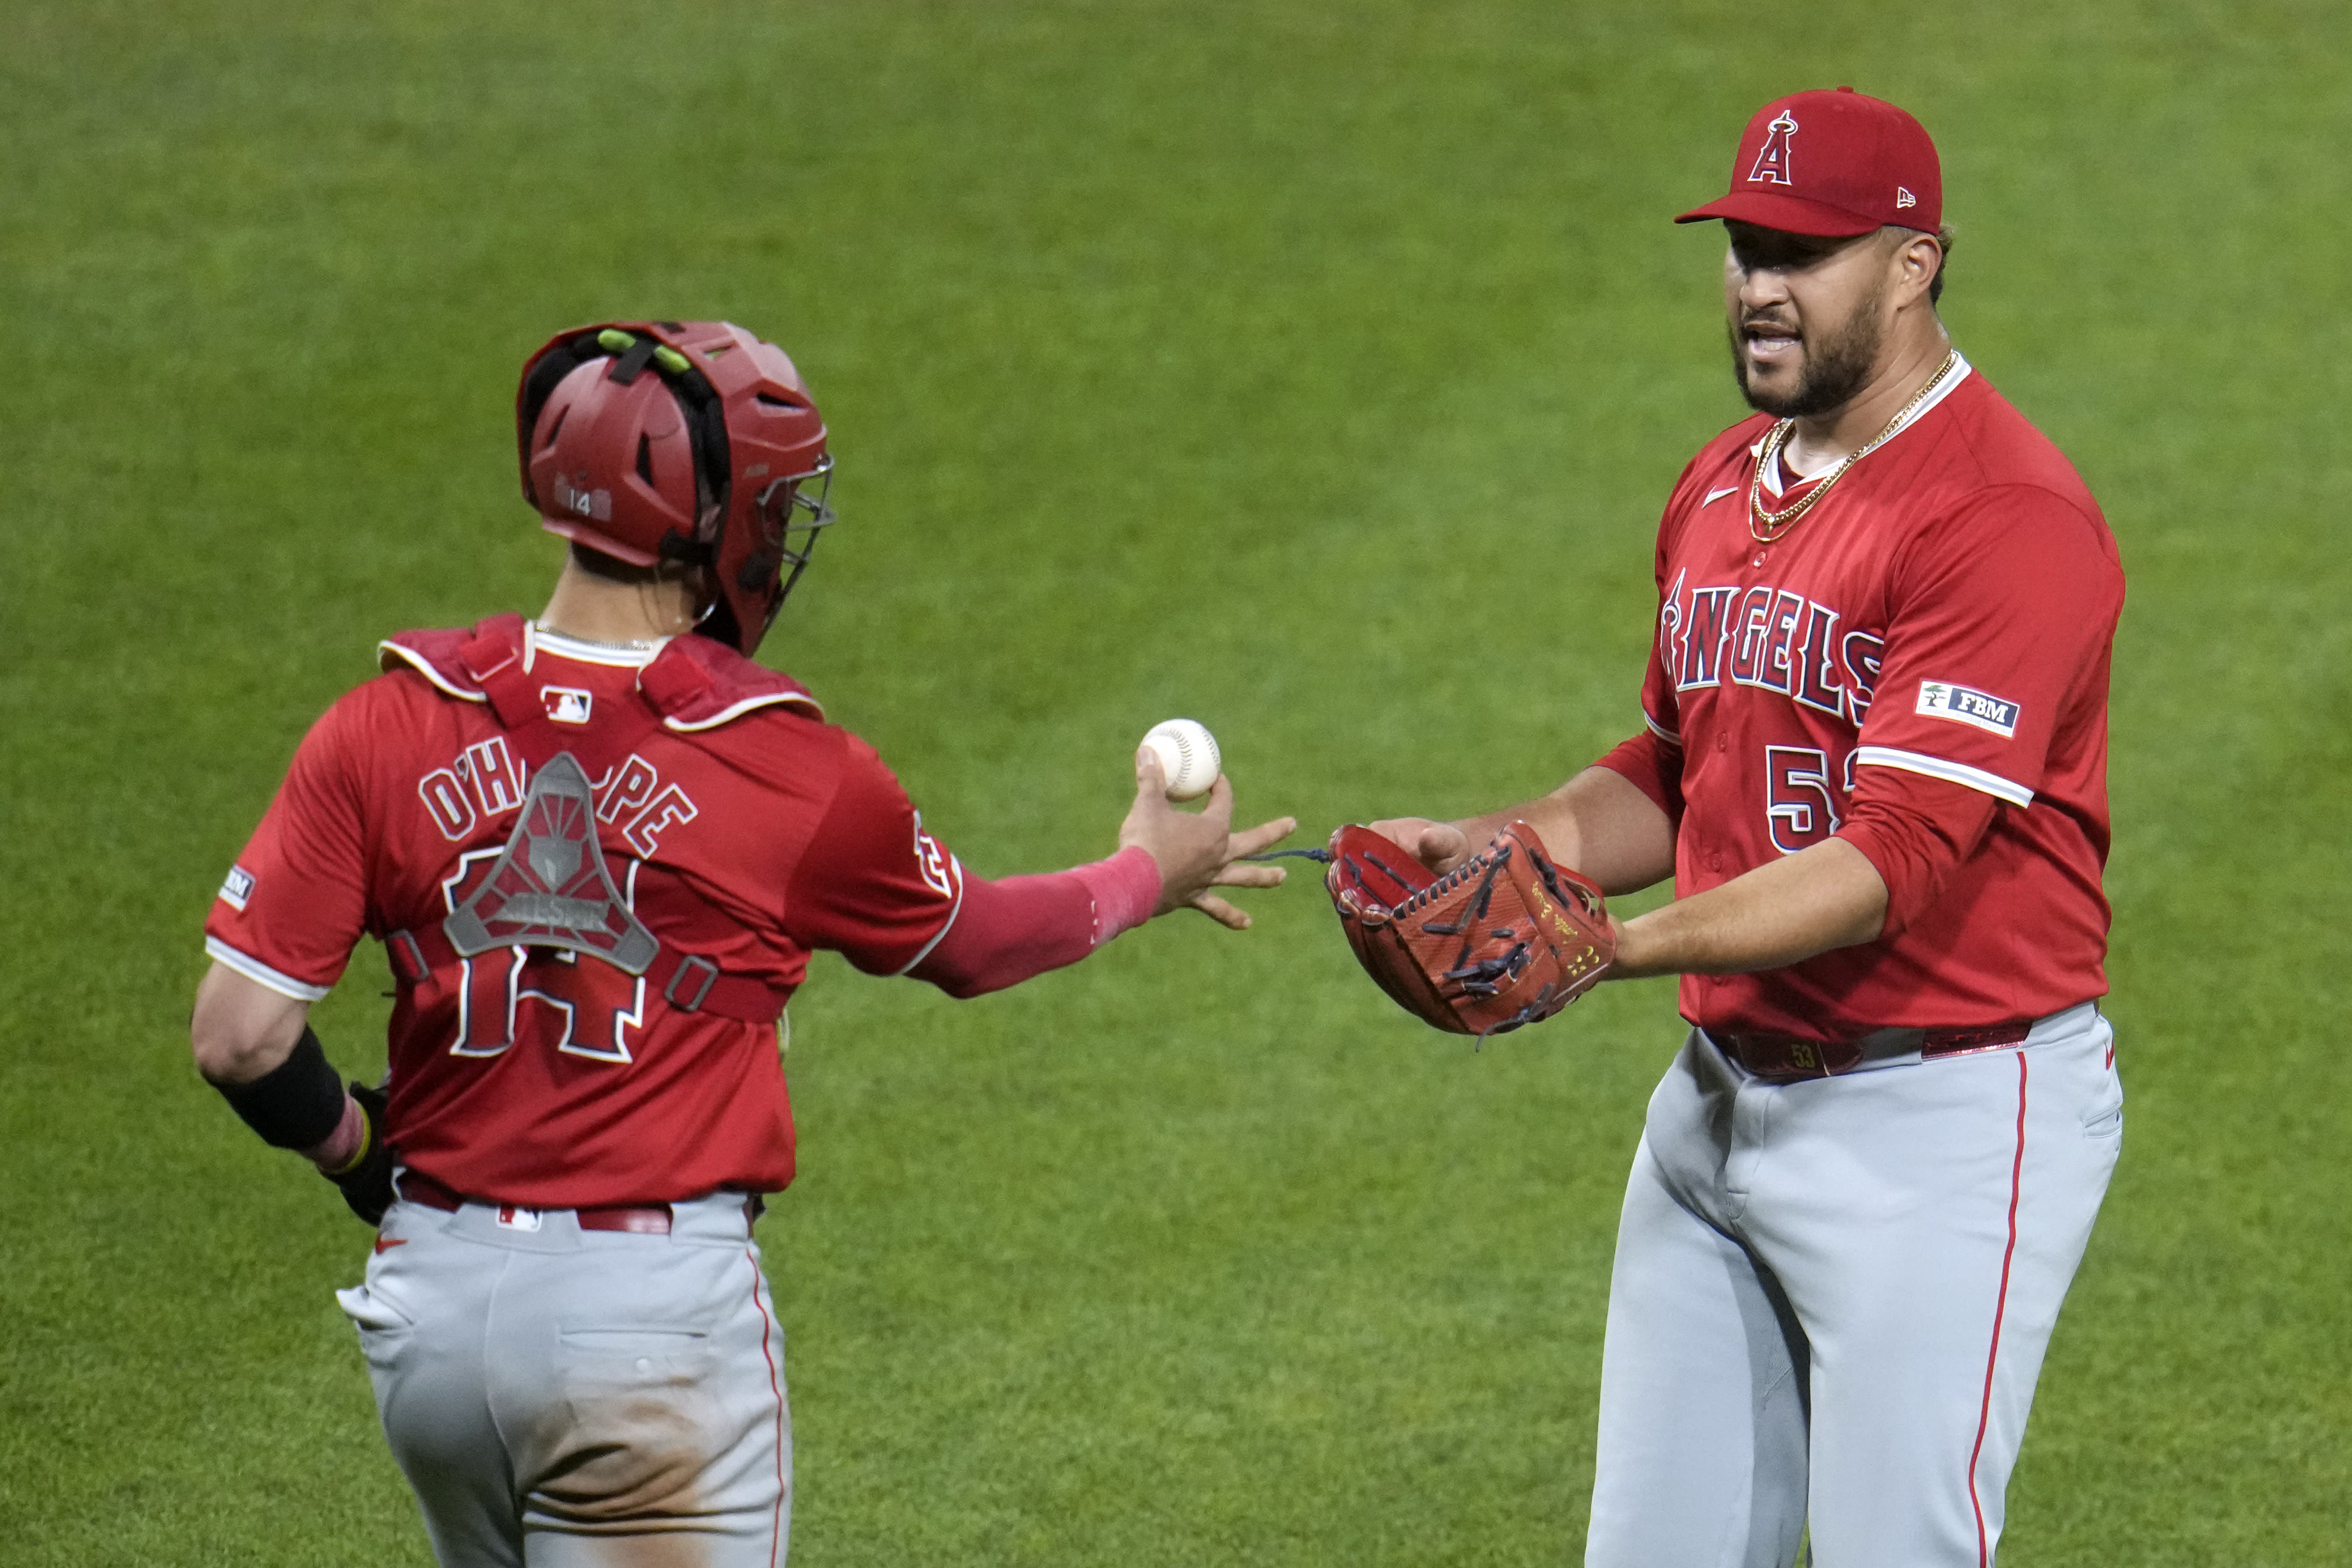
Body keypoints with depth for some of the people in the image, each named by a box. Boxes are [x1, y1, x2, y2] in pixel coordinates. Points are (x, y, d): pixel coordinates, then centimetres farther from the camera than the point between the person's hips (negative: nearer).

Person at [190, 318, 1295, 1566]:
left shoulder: (385, 729, -3)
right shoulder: (793, 772, -8)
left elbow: (237, 1037, -6)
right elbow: (968, 944, 12)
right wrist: (1146, 878, 31)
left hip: (431, 1296, 4)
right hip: (660, 1311, -4)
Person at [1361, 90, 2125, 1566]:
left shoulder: (2009, 516, -17)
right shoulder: (1722, 487, 12)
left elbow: (1897, 858, -25)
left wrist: (1613, 945, -33)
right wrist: (1498, 847, 4)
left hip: (1943, 1122, -8)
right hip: (1721, 1096, 9)